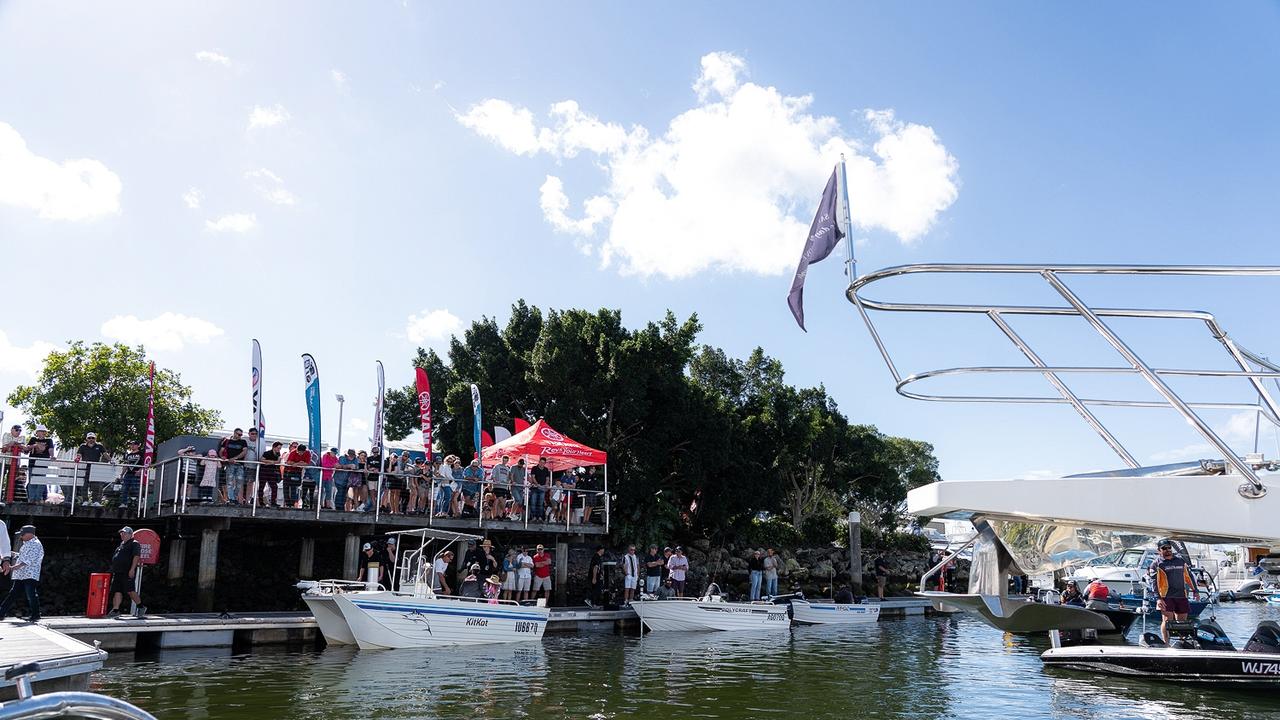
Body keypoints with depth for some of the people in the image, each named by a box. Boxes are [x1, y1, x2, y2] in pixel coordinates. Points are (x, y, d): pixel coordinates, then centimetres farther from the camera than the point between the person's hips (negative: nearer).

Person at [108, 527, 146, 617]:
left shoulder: (134, 544, -5)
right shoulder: (121, 544, 22)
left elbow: (136, 557, -15)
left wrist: (132, 569, -23)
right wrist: (113, 570, 24)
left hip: (127, 573, -8)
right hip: (117, 572, 9)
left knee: (130, 591, -10)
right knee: (117, 591, 3)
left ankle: (141, 607, 1)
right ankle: (115, 610, 3)